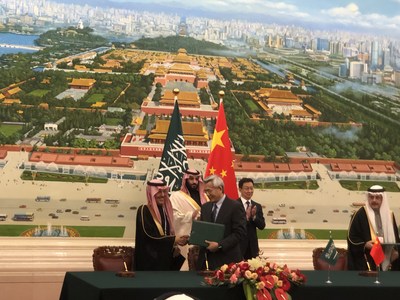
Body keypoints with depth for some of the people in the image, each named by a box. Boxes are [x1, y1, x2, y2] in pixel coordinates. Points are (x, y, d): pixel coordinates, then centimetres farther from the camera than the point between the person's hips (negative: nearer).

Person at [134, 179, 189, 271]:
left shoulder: (164, 210, 12)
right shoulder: (144, 211, -10)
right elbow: (150, 236, -19)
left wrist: (174, 248, -3)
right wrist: (174, 240, -19)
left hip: (165, 258, 7)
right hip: (149, 260, -7)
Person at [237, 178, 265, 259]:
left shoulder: (257, 206, 11)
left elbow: (262, 226, 4)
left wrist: (254, 216, -13)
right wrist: (246, 217, -23)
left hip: (252, 246, 4)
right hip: (238, 244, -4)